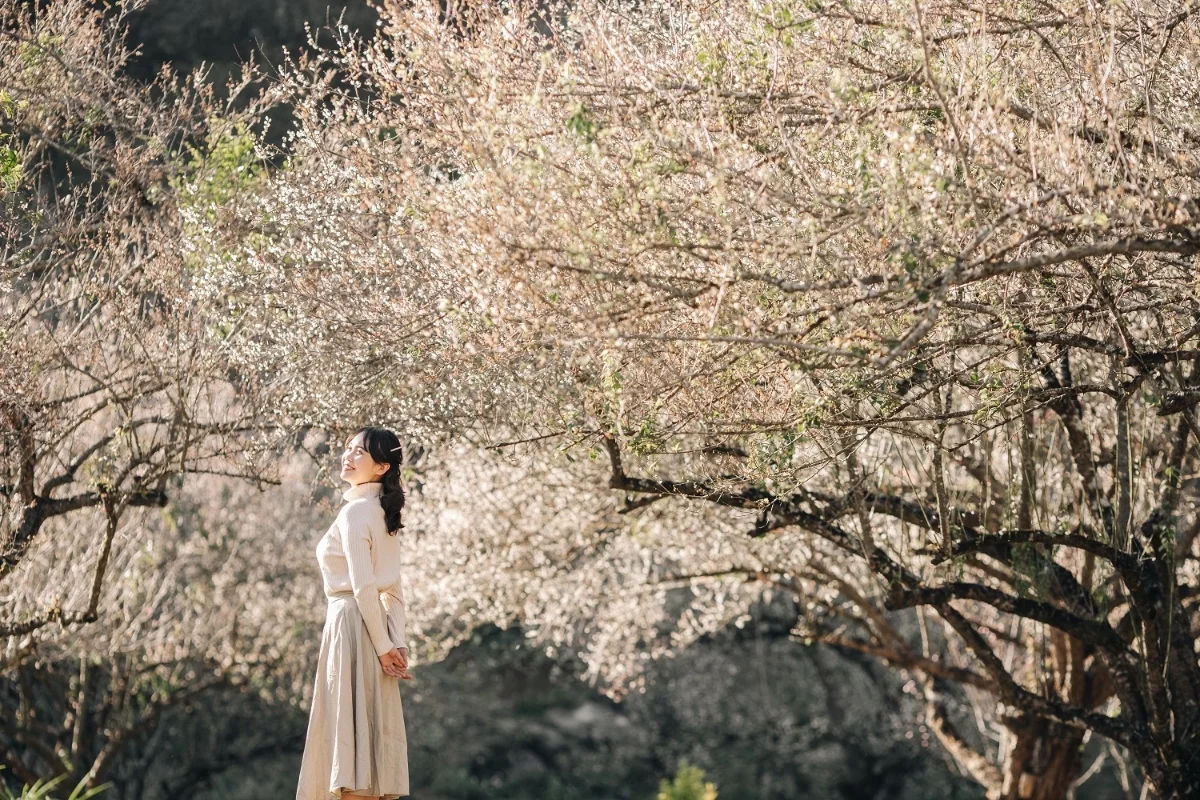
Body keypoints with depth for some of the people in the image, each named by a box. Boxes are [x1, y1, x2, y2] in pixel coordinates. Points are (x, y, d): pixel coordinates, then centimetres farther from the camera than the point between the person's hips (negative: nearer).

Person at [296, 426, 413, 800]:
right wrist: (398, 643, 6)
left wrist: (383, 646, -16)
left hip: (352, 625, -9)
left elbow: (363, 586, -18)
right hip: (376, 627, 9)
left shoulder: (354, 511, -12)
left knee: (349, 727, -8)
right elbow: (393, 591, 12)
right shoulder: (384, 513, 16)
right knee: (371, 732, 8)